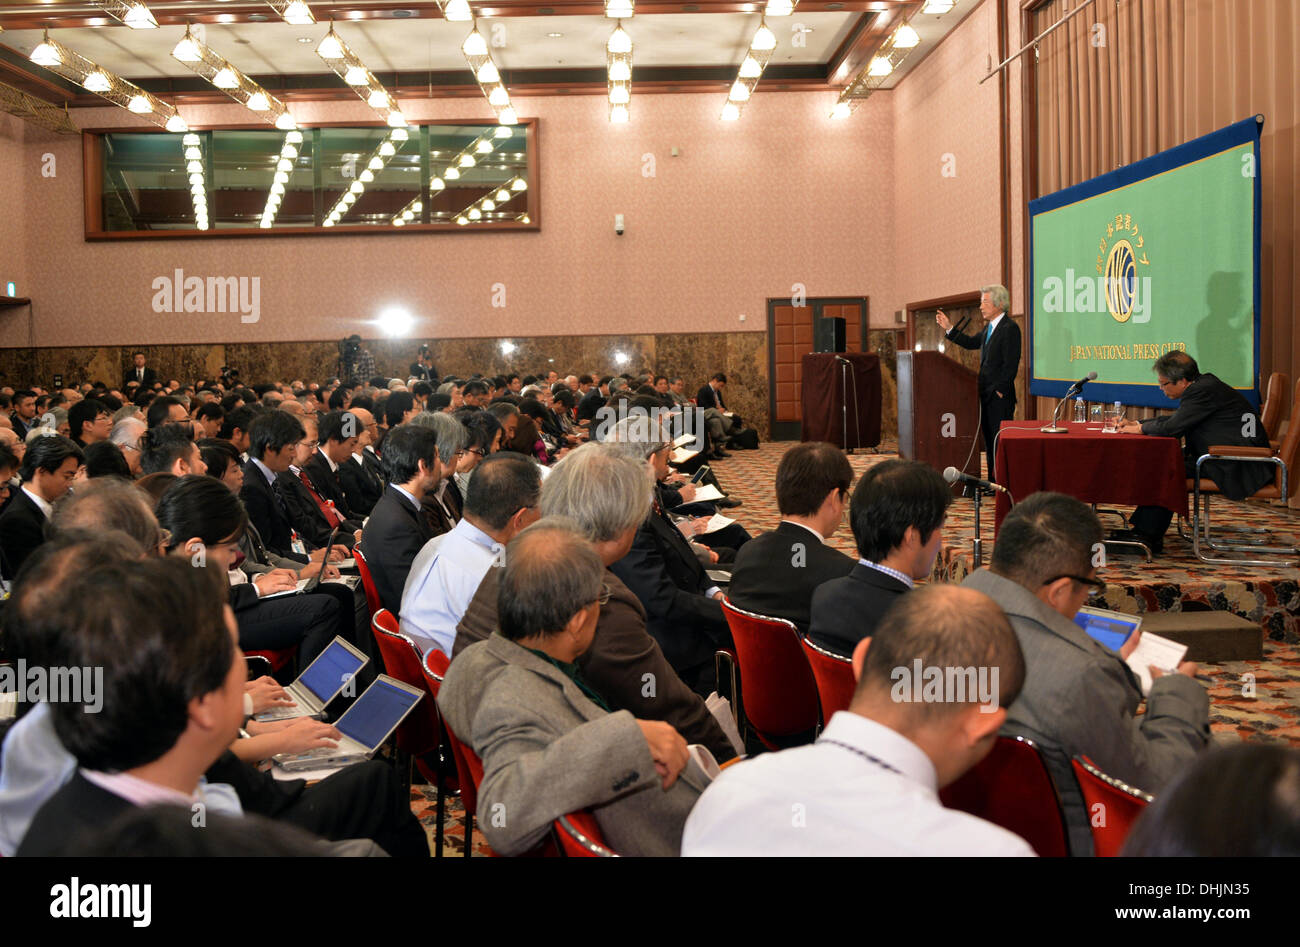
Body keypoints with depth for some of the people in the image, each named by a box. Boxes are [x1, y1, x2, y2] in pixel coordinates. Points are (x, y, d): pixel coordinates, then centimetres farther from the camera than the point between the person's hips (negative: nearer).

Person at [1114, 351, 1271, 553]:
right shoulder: (1204, 384, 13)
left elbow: (1172, 427, -21)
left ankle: (1148, 535, -7)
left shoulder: (1205, 390, -19)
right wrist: (1137, 423, 15)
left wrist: (1141, 428, -4)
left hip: (1242, 467, -11)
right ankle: (1144, 530, 3)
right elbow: (1174, 421, 23)